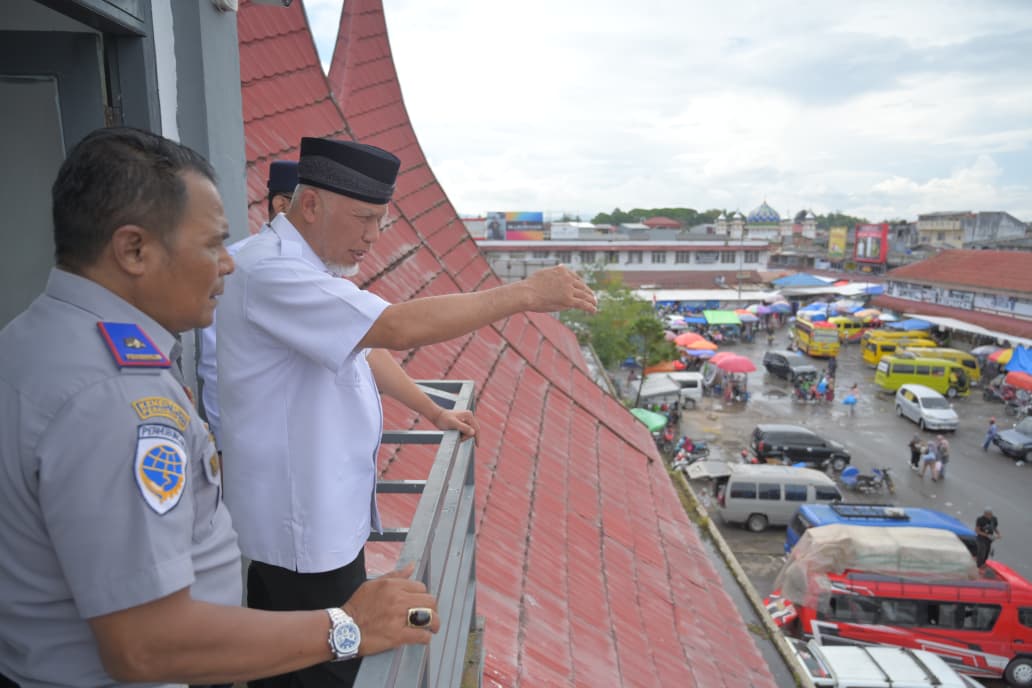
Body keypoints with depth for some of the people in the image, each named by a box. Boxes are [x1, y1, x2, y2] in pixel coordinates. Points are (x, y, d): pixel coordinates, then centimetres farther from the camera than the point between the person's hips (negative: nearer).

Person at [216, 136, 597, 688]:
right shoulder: (271, 272, -24)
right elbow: (399, 328, -33)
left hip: (329, 515, 10)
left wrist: (433, 413, 20)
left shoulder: (314, 271, 10)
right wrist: (525, 294, -26)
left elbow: (366, 348, 19)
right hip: (300, 535, -10)